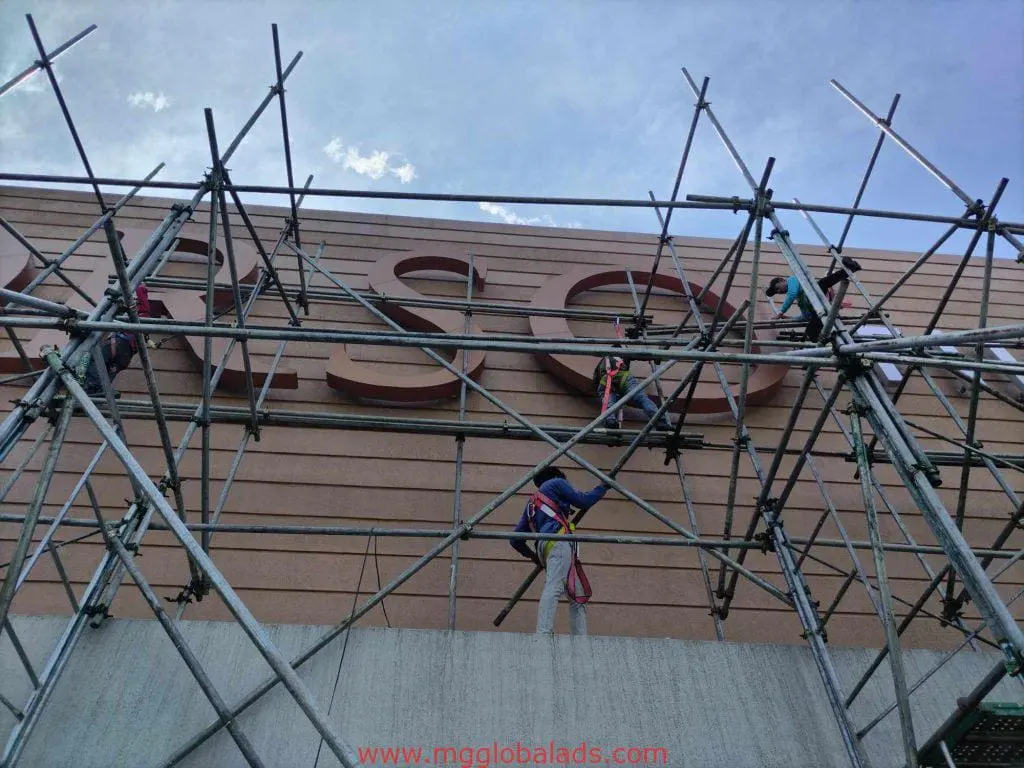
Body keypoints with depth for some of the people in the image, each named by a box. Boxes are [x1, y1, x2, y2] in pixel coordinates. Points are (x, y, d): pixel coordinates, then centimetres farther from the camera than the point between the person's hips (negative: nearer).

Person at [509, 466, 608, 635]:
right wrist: (604, 487, 21)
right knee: (553, 588, -24)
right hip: (558, 540, -8)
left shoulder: (531, 504, 34)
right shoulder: (556, 483, 17)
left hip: (544, 546, 8)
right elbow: (583, 501, 7)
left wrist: (533, 556, 39)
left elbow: (516, 540, 28)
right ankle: (543, 634, -39)